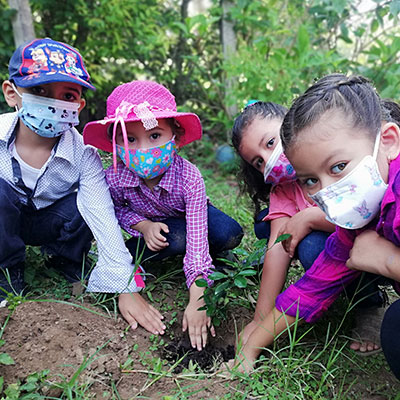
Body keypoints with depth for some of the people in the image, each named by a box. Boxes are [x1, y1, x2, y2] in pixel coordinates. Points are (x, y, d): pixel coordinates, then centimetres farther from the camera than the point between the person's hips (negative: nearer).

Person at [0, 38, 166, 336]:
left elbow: (105, 221, -28)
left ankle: (65, 260, 4)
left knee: (83, 205, -30)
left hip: (48, 221, 1)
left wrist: (126, 289, -31)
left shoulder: (83, 155, -25)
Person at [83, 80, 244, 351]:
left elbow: (197, 241, -39)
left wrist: (197, 303, -42)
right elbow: (118, 209, -5)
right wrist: (143, 225, -27)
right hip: (153, 227, 0)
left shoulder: (189, 178, -36)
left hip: (188, 216, 0)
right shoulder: (115, 178, -29)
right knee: (177, 239, -35)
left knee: (230, 235, -29)